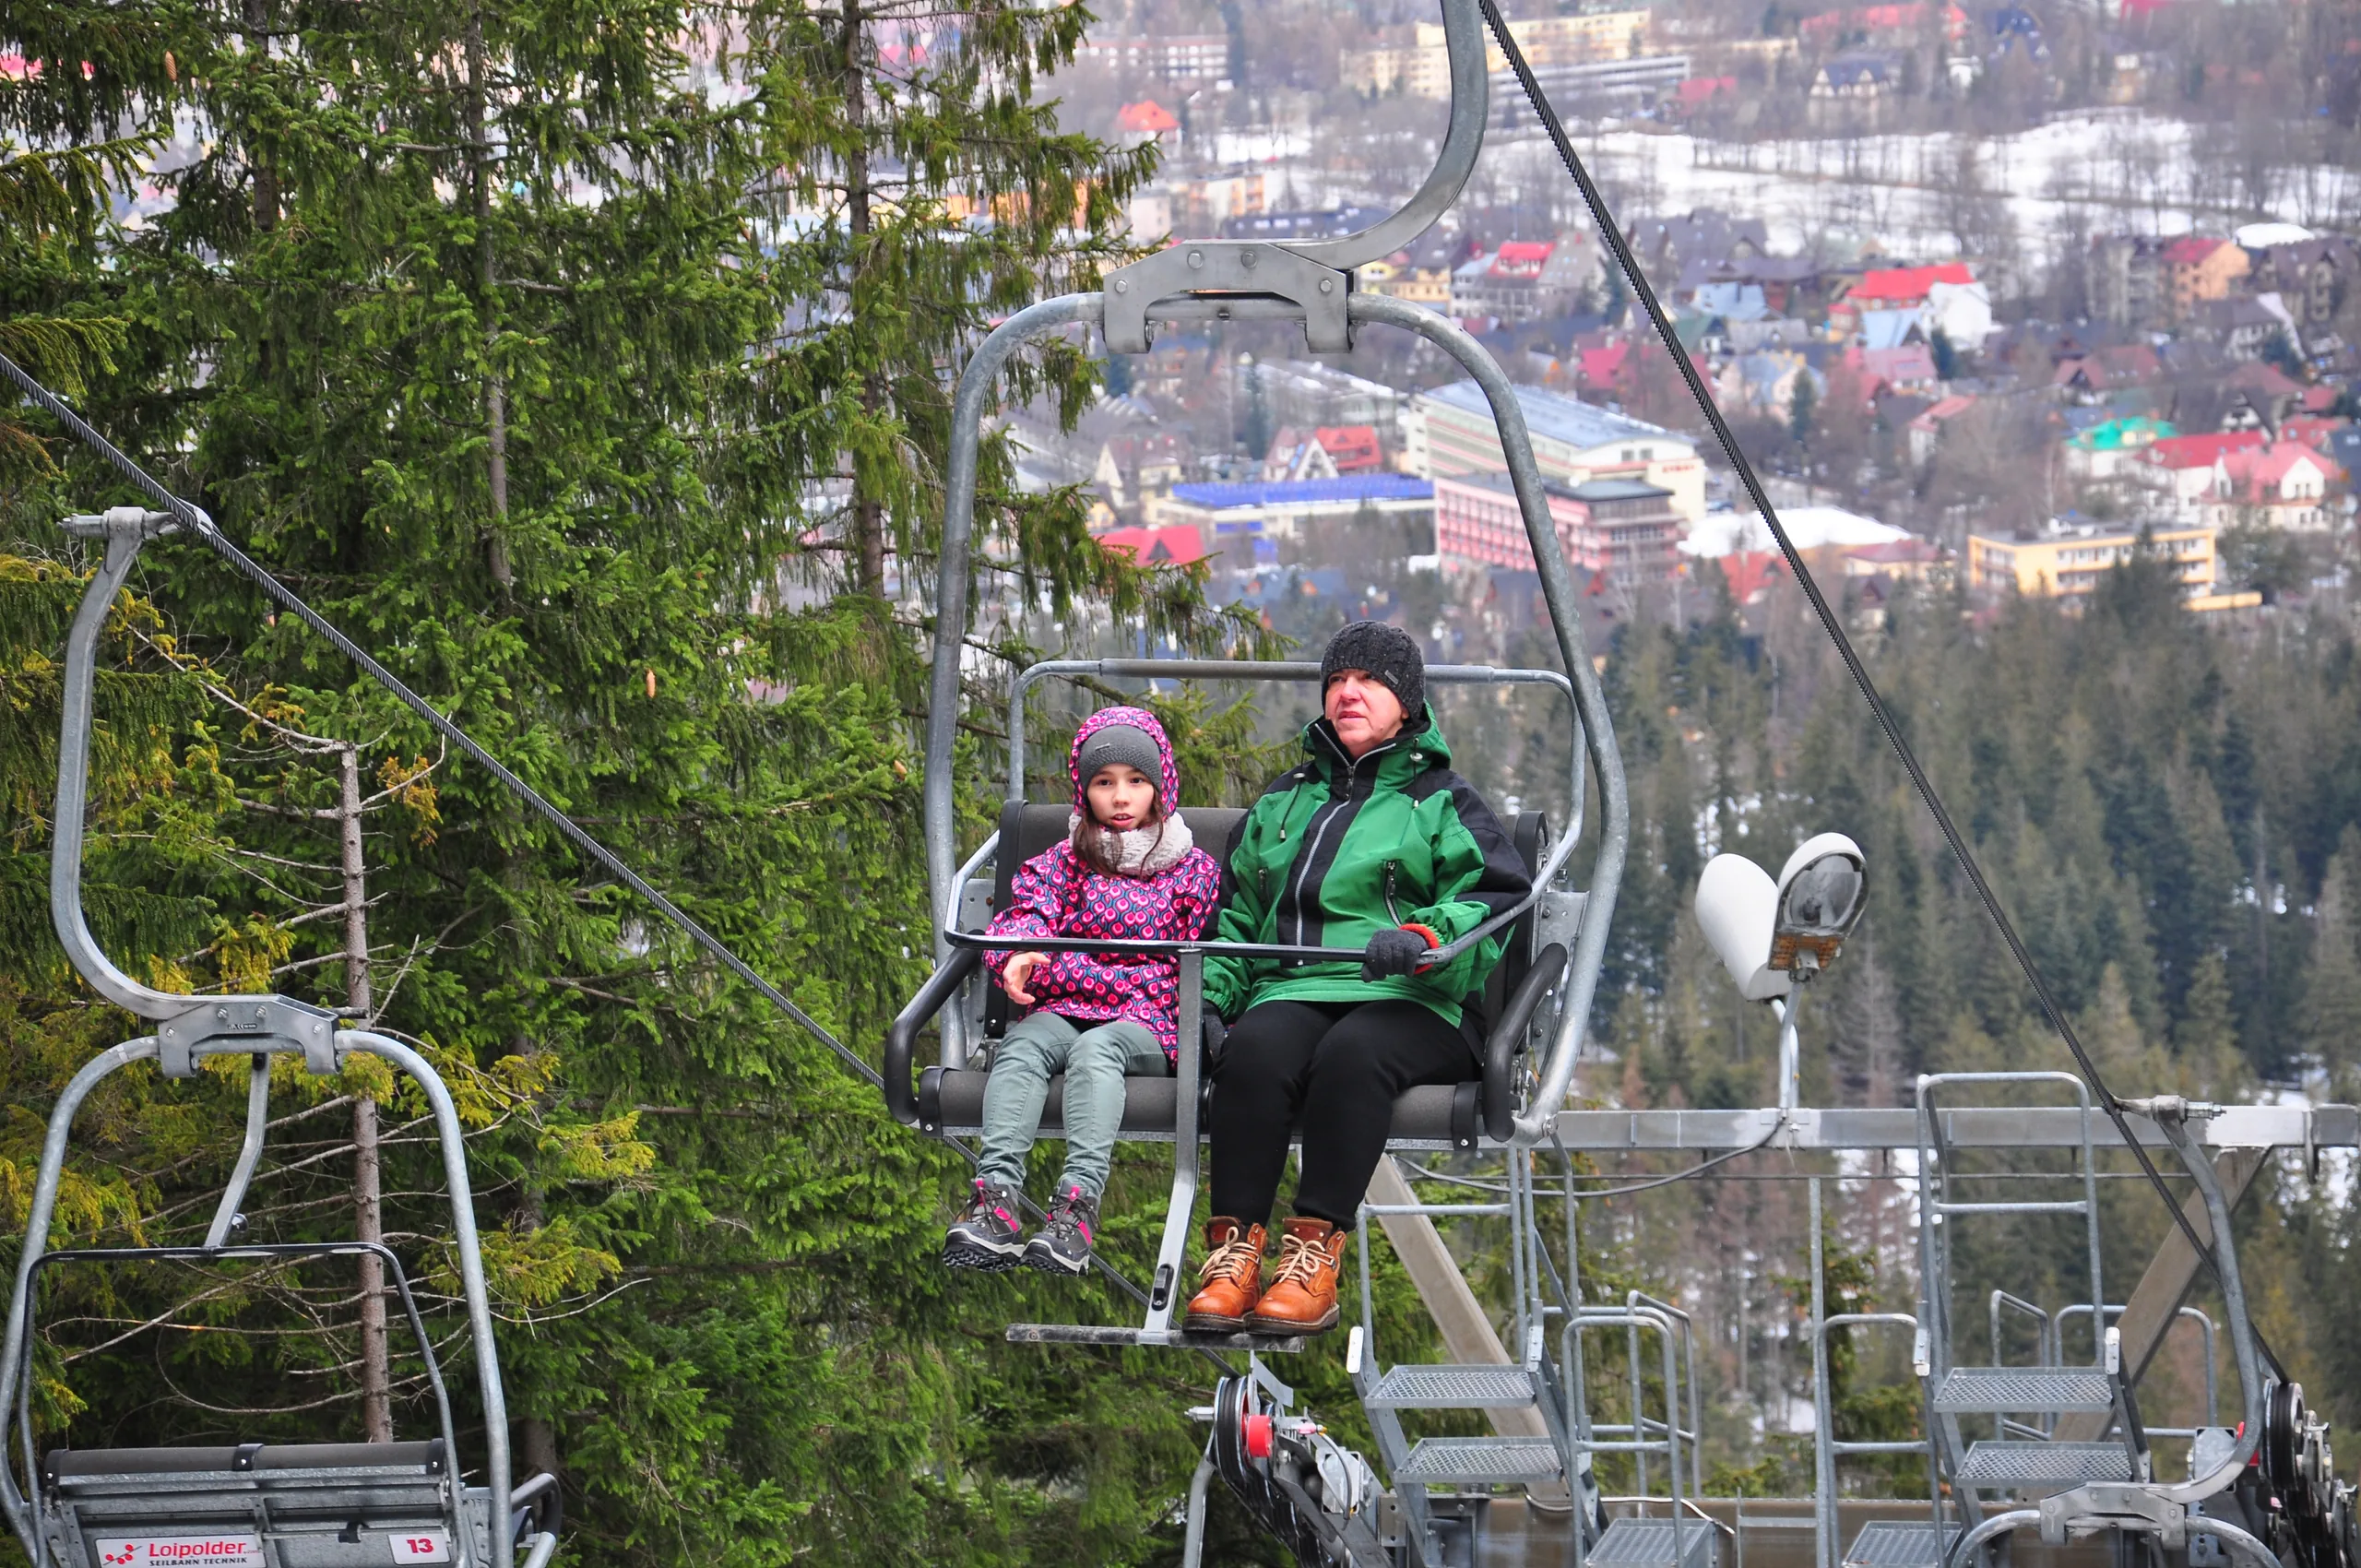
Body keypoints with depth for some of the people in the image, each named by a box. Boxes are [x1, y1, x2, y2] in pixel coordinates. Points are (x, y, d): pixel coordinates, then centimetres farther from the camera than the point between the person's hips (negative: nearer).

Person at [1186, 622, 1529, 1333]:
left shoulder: (1443, 802, 15)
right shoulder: (1283, 802, 29)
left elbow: (1495, 903, 0)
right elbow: (1236, 918, 31)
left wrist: (1425, 937, -21)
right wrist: (1209, 995, 11)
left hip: (1413, 1004, -3)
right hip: (1294, 991, 3)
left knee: (1351, 1054, -38)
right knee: (1254, 1051, -33)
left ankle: (1314, 1255, -43)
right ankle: (1234, 1248, -40)